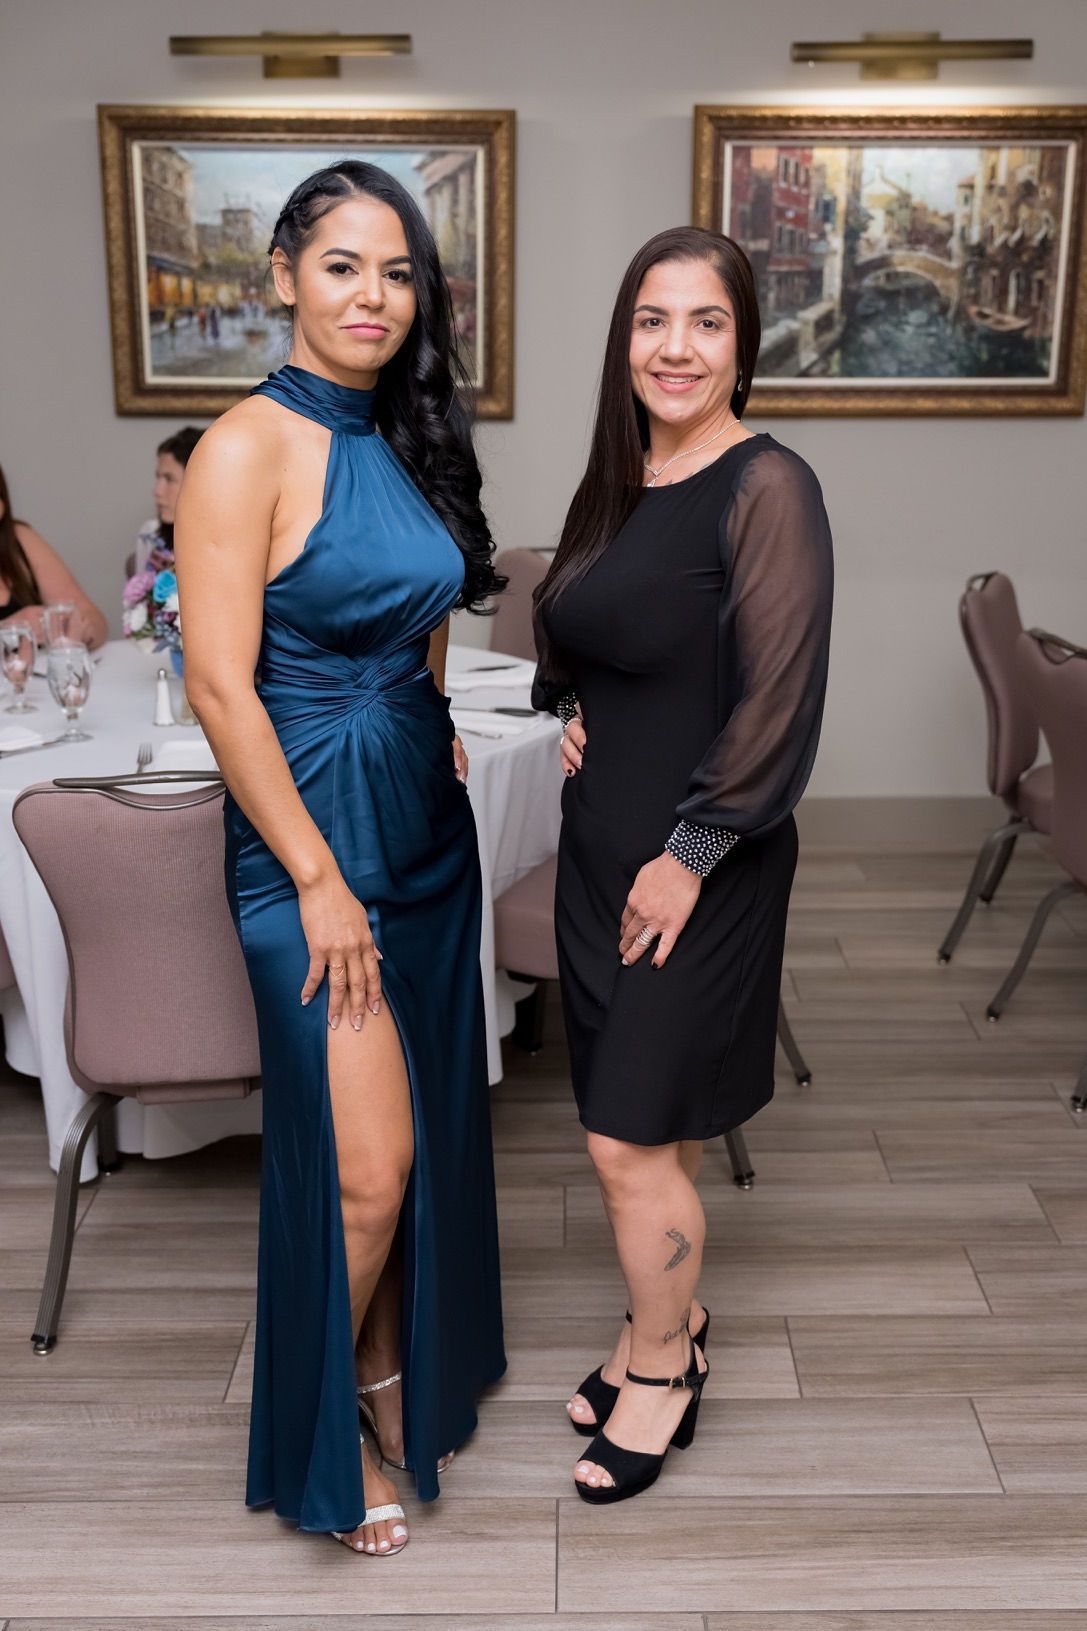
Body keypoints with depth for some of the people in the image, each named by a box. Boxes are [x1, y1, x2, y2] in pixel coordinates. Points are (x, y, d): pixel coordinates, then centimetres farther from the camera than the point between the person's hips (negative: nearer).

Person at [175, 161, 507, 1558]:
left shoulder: (404, 440, 9)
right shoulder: (250, 447, -14)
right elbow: (219, 685, -18)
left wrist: (449, 749, 11)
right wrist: (319, 878, -17)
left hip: (426, 821, 7)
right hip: (310, 828, -7)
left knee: (429, 1132, 17)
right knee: (362, 1166, -2)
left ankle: (399, 1364, 40)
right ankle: (330, 1435, 25)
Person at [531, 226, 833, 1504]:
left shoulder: (768, 488, -15)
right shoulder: (615, 484, 8)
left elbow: (778, 702, -19)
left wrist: (690, 853, -18)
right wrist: (566, 709, 5)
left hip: (699, 868, -7)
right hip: (600, 846, 7)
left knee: (630, 1140, 0)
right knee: (648, 1124, 18)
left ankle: (662, 1369, 24)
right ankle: (670, 1319, 38)